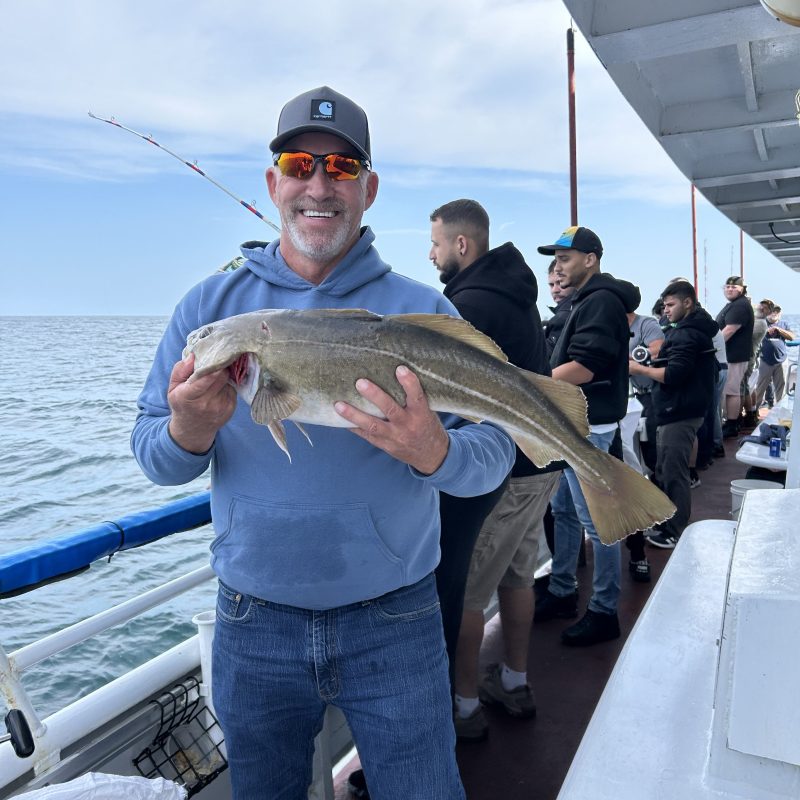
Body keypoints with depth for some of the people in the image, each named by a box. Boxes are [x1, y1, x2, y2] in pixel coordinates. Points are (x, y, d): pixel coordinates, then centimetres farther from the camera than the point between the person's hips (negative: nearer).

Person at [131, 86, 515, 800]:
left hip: (394, 624, -1)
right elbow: (150, 454, -1)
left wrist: (435, 453, -32)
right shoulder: (212, 305, 0)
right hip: (253, 625, 3)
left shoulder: (422, 311, -6)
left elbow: (494, 457, -10)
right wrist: (188, 433, -24)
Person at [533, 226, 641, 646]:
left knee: (595, 520, -2)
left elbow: (583, 368, -23)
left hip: (586, 426, -11)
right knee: (562, 510, 16)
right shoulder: (587, 300, 18)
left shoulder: (602, 301, -14)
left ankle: (604, 612, 10)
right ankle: (561, 593, 29)